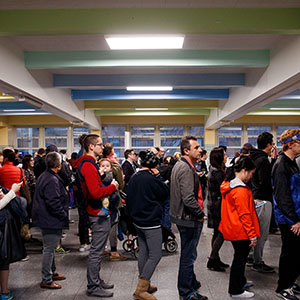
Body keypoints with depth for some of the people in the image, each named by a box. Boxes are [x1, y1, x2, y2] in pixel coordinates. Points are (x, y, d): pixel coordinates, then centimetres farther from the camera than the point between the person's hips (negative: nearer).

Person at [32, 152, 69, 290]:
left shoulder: (43, 176, 11)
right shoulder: (52, 180, -22)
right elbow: (53, 203, -27)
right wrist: (64, 215, -15)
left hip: (45, 219, 11)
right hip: (52, 221, -11)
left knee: (50, 248, 21)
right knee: (49, 249, -1)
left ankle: (52, 273, 35)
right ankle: (46, 280, 8)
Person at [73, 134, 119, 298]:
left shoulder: (88, 164, 13)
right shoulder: (88, 166, -20)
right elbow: (96, 193, -27)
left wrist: (109, 186, 6)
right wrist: (112, 187, -14)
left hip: (98, 212, 11)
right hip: (99, 213, -11)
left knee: (97, 251, 19)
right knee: (96, 252, 0)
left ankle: (96, 280, 32)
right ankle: (93, 287, 11)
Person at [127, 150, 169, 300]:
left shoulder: (134, 178, 7)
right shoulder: (151, 179, -20)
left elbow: (129, 198, 16)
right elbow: (165, 193, -8)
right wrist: (157, 176, -6)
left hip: (138, 220, 9)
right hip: (151, 221, -9)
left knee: (143, 252, 17)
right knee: (155, 255, -2)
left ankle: (144, 285, 28)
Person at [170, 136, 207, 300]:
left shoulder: (180, 165, 12)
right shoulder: (186, 169, -22)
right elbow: (188, 199, -28)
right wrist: (200, 214, -15)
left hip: (184, 217, 11)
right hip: (189, 219, -11)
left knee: (188, 254, 24)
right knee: (188, 255, 2)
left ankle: (191, 282, 41)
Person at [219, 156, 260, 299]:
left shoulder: (229, 185, 5)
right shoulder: (241, 190, -24)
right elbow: (245, 216, -23)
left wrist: (250, 202, 18)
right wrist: (252, 236, -17)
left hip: (232, 229, 10)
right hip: (241, 232, -10)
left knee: (240, 257, 24)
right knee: (240, 259, 4)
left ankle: (240, 282, 42)